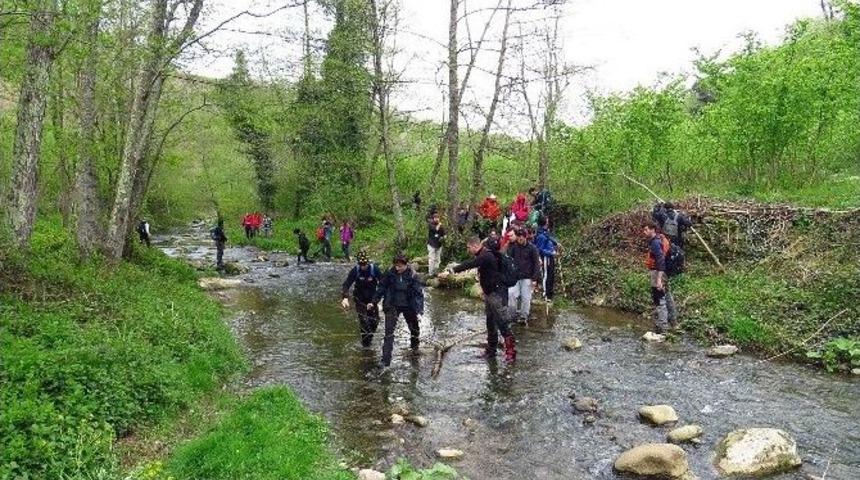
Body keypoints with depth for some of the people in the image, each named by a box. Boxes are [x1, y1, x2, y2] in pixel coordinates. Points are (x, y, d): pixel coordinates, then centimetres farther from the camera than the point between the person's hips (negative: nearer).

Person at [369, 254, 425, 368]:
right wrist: (374, 302, -2)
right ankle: (386, 360, -5)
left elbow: (418, 294, -15)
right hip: (392, 306, 0)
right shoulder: (390, 274, -10)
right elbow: (381, 288, 1)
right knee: (389, 332, -8)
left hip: (409, 306, 0)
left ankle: (414, 346, 52)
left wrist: (419, 310, -23)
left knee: (414, 329, 20)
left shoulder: (413, 276, -14)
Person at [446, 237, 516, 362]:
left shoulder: (486, 256, -20)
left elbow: (470, 264, -31)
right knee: (490, 323, 16)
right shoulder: (483, 255, 12)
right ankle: (491, 350, 25)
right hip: (489, 293, 11)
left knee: (502, 323, -8)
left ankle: (511, 352, -4)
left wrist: (454, 270, -28)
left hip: (497, 293, -11)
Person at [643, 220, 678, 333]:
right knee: (667, 297, 23)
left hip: (658, 273, -11)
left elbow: (661, 260, -26)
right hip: (662, 273, 11)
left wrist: (658, 278, -29)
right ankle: (672, 320, 38)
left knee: (659, 300, -6)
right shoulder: (660, 239, 12)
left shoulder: (655, 242, -19)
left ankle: (661, 327, -3)